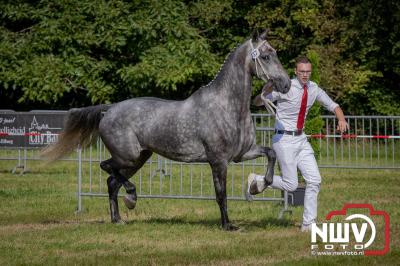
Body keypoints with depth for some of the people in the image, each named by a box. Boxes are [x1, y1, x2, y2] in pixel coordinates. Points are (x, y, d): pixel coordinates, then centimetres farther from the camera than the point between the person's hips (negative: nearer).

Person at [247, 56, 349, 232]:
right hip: (284, 140, -6)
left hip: (301, 139, 6)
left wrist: (341, 119, -13)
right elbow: (257, 102, -17)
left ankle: (309, 224, 6)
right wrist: (266, 92, -41)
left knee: (314, 180, -1)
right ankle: (257, 180, 17)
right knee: (291, 185, -7)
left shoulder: (313, 89, 1)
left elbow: (333, 105, 9)